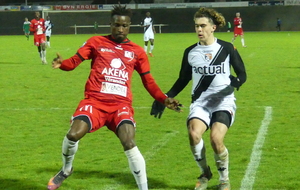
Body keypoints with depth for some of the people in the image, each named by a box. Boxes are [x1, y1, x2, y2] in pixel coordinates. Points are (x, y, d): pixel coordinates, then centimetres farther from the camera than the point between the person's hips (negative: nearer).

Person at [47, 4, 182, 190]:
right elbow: (75, 61, 1)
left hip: (121, 104, 1)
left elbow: (148, 81, 17)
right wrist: (62, 63, -22)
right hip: (95, 101, 0)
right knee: (73, 135, -20)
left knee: (129, 143, -22)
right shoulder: (96, 42, 9)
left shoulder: (137, 51, 14)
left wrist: (164, 99, 2)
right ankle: (66, 170, 14)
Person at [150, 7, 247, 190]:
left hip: (223, 102, -2)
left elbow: (242, 74, 4)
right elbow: (183, 80, 18)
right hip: (200, 103, 2)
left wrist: (233, 84, -18)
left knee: (216, 139, -26)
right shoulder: (190, 52, 8)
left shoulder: (226, 48, -1)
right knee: (194, 134, -27)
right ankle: (205, 173, 1)